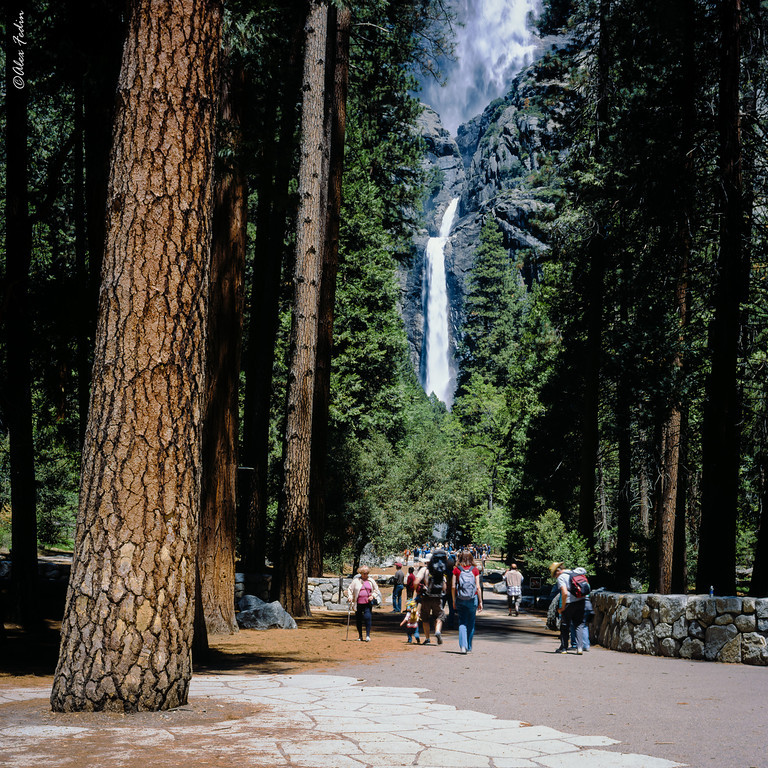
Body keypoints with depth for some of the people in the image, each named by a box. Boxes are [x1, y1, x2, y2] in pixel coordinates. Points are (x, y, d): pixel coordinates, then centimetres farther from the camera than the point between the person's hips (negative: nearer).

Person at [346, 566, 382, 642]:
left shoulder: (371, 581, 9)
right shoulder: (356, 581, 3)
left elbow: (376, 590, 17)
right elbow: (349, 589, 7)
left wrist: (373, 596, 0)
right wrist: (350, 597, -8)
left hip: (368, 603, 0)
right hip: (358, 603, 0)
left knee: (367, 618, -14)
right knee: (358, 619, 6)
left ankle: (368, 635, -8)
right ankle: (360, 635, 21)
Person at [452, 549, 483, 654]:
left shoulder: (456, 570, -1)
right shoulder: (475, 570, -1)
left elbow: (453, 586, -1)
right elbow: (478, 587, -3)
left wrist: (454, 600, 8)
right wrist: (480, 601, 4)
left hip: (460, 599, 0)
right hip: (473, 599, 0)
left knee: (462, 622, 4)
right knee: (471, 623, 13)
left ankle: (463, 645, -13)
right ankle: (469, 647, 21)